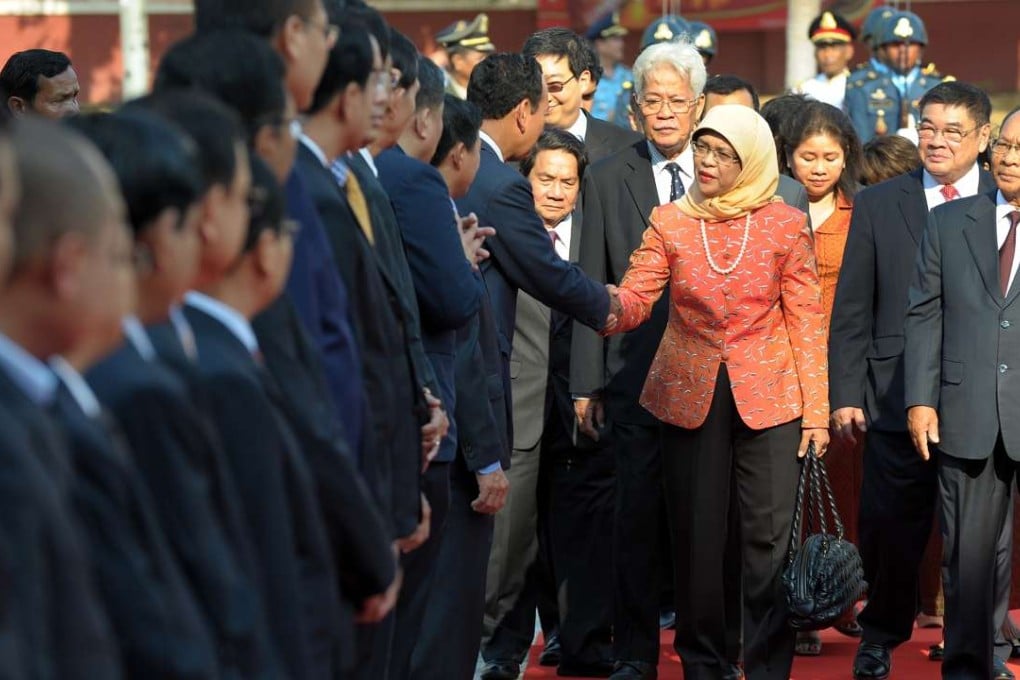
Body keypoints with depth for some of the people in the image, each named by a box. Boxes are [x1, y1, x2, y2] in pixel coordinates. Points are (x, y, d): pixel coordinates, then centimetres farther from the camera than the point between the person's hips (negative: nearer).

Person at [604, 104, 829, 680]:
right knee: (698, 540, 5)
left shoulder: (786, 225, 0)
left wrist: (816, 412, -3)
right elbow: (636, 298, -6)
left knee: (770, 539, -6)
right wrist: (610, 304, -30)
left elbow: (807, 323, 1)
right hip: (691, 397, 2)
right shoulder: (671, 222, 4)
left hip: (768, 400, -1)